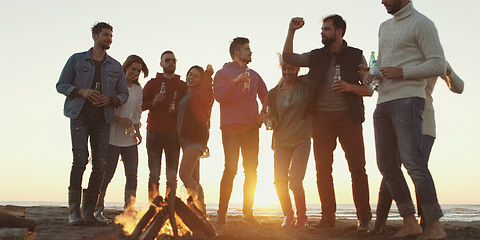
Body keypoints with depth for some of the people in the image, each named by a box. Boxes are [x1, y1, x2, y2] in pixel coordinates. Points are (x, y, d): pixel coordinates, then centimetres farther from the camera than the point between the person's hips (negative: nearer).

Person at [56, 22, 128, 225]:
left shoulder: (115, 67, 17)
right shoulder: (77, 60, 11)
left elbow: (123, 94, 16)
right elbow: (61, 85, 8)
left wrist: (111, 99, -5)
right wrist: (81, 91, -10)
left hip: (103, 119, 3)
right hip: (80, 115, -3)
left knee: (100, 163, -4)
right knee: (80, 159, -15)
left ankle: (89, 211, 4)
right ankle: (73, 210, -12)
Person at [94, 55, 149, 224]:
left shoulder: (138, 90, 15)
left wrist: (137, 131, 4)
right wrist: (120, 119, -17)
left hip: (130, 139, 5)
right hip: (112, 138, -5)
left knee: (132, 175, 3)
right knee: (107, 173, -6)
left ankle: (129, 210, 12)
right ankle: (98, 209, 5)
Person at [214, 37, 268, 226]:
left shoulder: (253, 75, 18)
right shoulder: (223, 73, 4)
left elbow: (265, 97, 24)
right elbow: (219, 96, -11)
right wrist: (235, 81, -19)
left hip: (251, 127, 5)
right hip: (231, 127, -5)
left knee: (251, 171, 3)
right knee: (231, 169, -10)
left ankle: (248, 212, 11)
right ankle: (222, 213, -2)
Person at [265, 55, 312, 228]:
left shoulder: (304, 84, 0)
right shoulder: (273, 93, 8)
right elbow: (274, 120, 11)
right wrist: (268, 119, -6)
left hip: (301, 141, -3)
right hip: (281, 142, 3)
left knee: (295, 181, -12)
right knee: (279, 182, -4)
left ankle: (302, 217, 11)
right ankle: (288, 216, 18)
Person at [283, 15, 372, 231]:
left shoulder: (356, 56, 6)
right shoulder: (316, 56, 14)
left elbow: (369, 89, 5)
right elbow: (288, 58, 6)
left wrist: (350, 87, -14)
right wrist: (291, 31, -1)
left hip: (348, 116, -2)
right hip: (322, 116, 3)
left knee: (357, 168, -6)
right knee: (323, 169, 2)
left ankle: (363, 218, -1)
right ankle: (328, 217, 10)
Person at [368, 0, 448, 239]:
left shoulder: (421, 23, -1)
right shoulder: (384, 27, 22)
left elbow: (438, 65, -8)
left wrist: (401, 73, -17)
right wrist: (373, 75, 7)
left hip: (407, 98, -8)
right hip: (383, 103, 8)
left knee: (412, 160, -16)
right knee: (387, 164, 6)